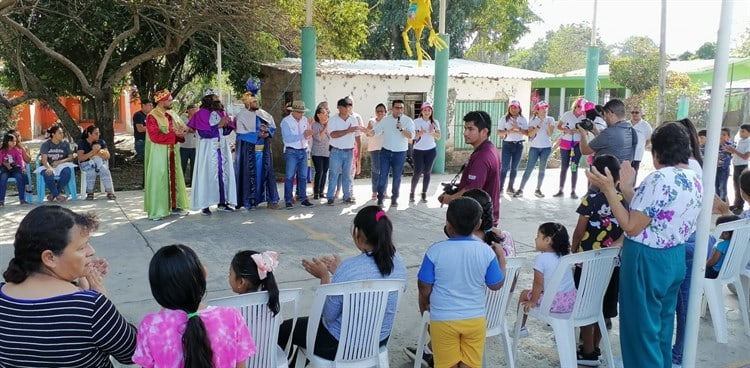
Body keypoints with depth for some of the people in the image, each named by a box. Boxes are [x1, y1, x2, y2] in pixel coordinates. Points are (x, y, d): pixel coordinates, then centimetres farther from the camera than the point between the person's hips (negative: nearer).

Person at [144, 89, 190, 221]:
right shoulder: (152, 117, -12)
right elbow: (155, 136, -21)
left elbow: (182, 127, 15)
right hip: (159, 154, -7)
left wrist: (181, 131, -9)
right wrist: (174, 134, -20)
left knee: (174, 178, 10)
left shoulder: (172, 115, 10)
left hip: (172, 153, 7)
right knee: (159, 180, -4)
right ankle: (156, 211, 0)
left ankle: (174, 206, 19)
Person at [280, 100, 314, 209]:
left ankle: (303, 199, 13)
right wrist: (302, 135, -23)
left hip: (303, 151, 5)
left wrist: (309, 135, -12)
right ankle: (288, 201, 2)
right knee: (289, 177, -3)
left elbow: (309, 136, 12)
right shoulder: (286, 121, -8)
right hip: (291, 152, -5)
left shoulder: (305, 120, 8)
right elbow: (287, 138, -19)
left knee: (303, 176, 7)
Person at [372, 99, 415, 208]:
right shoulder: (385, 120, 4)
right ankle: (380, 198, 7)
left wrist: (402, 129, -26)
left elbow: (411, 136, -13)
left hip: (400, 153, -1)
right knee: (383, 175, -2)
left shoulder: (408, 121, -3)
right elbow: (375, 131, 3)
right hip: (386, 152, 1)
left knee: (397, 177, 7)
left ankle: (394, 198, 20)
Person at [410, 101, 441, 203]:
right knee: (417, 172, -6)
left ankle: (423, 194, 13)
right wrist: (419, 134, -28)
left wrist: (432, 132, -20)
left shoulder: (435, 122, 2)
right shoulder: (416, 122, -6)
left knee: (427, 172, 5)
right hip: (418, 150, -2)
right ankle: (412, 193, 10)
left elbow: (438, 137, 0)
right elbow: (411, 136, -8)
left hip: (431, 150, 3)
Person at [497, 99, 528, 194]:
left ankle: (510, 187, 15)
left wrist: (519, 129, -16)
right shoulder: (504, 119, -1)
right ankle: (500, 188, -4)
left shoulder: (523, 119, 6)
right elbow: (499, 133, -6)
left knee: (514, 167, 7)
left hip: (519, 145, 3)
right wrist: (509, 131, -21)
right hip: (507, 145, -3)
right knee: (505, 167, -7)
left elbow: (527, 132, 0)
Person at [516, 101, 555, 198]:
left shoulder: (550, 119, 4)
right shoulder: (533, 120, 2)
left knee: (542, 169, 4)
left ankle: (538, 190, 12)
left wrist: (548, 124, -19)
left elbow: (550, 134, -5)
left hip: (546, 147, 1)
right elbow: (530, 134, -10)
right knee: (529, 169, -6)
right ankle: (520, 189, -6)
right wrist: (539, 125, -19)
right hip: (534, 147, -1)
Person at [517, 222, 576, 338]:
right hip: (572, 300, 6)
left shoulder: (541, 258, -14)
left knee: (524, 294, 17)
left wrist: (532, 302, -2)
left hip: (554, 302, -6)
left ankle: (520, 328, 29)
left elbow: (538, 284, -14)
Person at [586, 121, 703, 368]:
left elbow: (631, 226, -21)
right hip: (675, 258, 9)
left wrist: (609, 190, -18)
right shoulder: (696, 181, 5)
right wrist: (627, 189, 11)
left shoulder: (660, 179, -21)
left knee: (641, 329, 5)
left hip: (647, 261, -9)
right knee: (662, 326, 21)